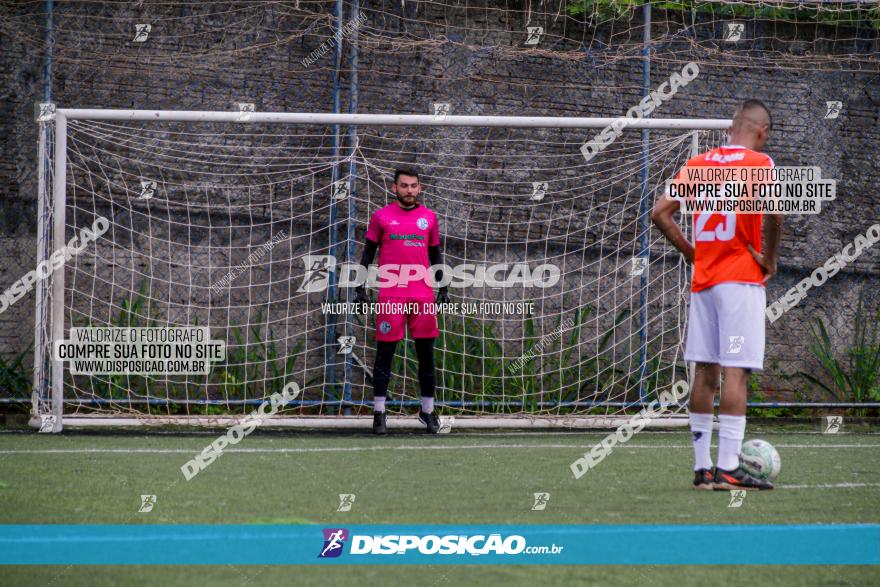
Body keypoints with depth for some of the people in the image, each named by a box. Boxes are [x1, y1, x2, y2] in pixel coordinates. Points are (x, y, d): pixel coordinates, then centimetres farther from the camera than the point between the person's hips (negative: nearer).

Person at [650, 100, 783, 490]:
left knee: (705, 373, 8)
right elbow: (773, 212, -22)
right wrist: (770, 259, -8)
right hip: (741, 281, -6)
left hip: (703, 281, 6)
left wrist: (691, 253, 13)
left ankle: (702, 467, 9)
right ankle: (727, 469, -12)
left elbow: (660, 213, 9)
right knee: (736, 373, -7)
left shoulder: (698, 163, 11)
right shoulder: (758, 163, -5)